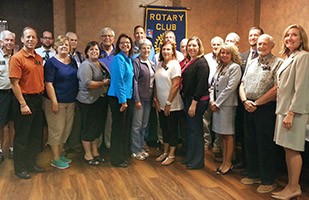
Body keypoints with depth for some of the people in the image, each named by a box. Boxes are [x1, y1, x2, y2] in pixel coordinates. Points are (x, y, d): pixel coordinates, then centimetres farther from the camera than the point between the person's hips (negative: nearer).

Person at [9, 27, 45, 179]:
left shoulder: (39, 58, 10)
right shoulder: (17, 58, -12)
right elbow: (14, 83, -15)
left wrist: (40, 96, 9)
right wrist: (23, 104, -18)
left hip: (38, 99, 7)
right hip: (25, 99, -7)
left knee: (36, 136, 16)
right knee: (22, 137, 4)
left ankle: (32, 164, 31)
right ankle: (20, 169, 18)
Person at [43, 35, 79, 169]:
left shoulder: (73, 61, 11)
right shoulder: (51, 62, -9)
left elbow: (76, 79, 18)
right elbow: (48, 83, -14)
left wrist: (77, 99, 14)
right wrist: (54, 102, -19)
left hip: (70, 102, 7)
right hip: (57, 102, -7)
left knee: (66, 129, 13)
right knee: (56, 130, 1)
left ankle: (60, 154, 29)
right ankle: (55, 159, 13)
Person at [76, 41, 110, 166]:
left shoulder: (101, 64, 13)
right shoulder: (86, 65, -13)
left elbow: (107, 78, 26)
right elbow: (87, 83, -25)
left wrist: (108, 82, 5)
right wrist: (103, 83, -16)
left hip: (101, 100, 8)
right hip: (89, 101, -8)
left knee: (98, 127, 16)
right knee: (88, 128, 3)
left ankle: (95, 152, 30)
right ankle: (88, 155, 16)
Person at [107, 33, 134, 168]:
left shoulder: (129, 59, 11)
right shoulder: (118, 59, -14)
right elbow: (118, 80, -18)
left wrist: (127, 99, 11)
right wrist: (122, 100, -19)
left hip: (127, 97, 8)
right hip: (118, 98, -8)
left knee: (126, 127, 15)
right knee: (118, 128, 1)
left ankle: (124, 155, 28)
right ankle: (117, 159, 13)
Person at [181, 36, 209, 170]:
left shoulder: (201, 63, -13)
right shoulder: (189, 62, 13)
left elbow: (201, 85, -19)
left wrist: (194, 104, -21)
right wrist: (187, 102, 10)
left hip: (197, 101, -9)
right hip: (187, 99, 9)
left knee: (195, 130, 0)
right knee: (190, 129, 16)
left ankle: (196, 161, 13)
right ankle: (189, 157, 30)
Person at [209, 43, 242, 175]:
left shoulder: (235, 67, -7)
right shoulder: (219, 67, 15)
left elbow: (230, 88, -15)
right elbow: (213, 86, 14)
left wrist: (217, 103, -13)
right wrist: (212, 101, -1)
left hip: (227, 105, -7)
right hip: (216, 105, 7)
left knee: (228, 134, 1)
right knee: (222, 134, 11)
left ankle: (228, 163, 11)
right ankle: (224, 161, 19)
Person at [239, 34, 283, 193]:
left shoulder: (278, 63, -6)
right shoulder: (251, 63, 16)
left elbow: (277, 89, -16)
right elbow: (242, 85, 13)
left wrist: (256, 103, -14)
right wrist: (245, 100, -5)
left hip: (266, 109, -7)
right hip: (248, 108, 7)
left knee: (265, 145, 0)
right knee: (250, 143, 14)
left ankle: (268, 181, 14)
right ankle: (254, 174, 29)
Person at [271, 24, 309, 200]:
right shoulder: (289, 58, 17)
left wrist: (291, 113, -19)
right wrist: (283, 111, 14)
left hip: (294, 111, -9)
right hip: (284, 109, 9)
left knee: (293, 149, -3)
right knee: (288, 149, 12)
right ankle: (292, 185, 21)